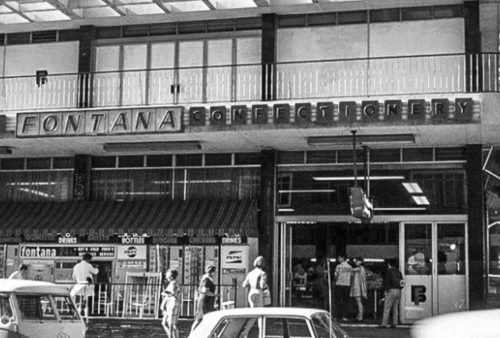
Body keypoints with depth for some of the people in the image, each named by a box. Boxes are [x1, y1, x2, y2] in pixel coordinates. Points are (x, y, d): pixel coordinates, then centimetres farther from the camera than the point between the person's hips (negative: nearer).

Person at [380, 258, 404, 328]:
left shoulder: (388, 271, -5)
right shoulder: (398, 272, 14)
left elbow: (386, 281, -10)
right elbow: (402, 281, 13)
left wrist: (385, 290, -6)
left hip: (391, 291, -7)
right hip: (398, 291, 7)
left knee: (386, 308, -5)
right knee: (395, 308, 10)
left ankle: (384, 324, -7)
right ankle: (394, 323, 8)